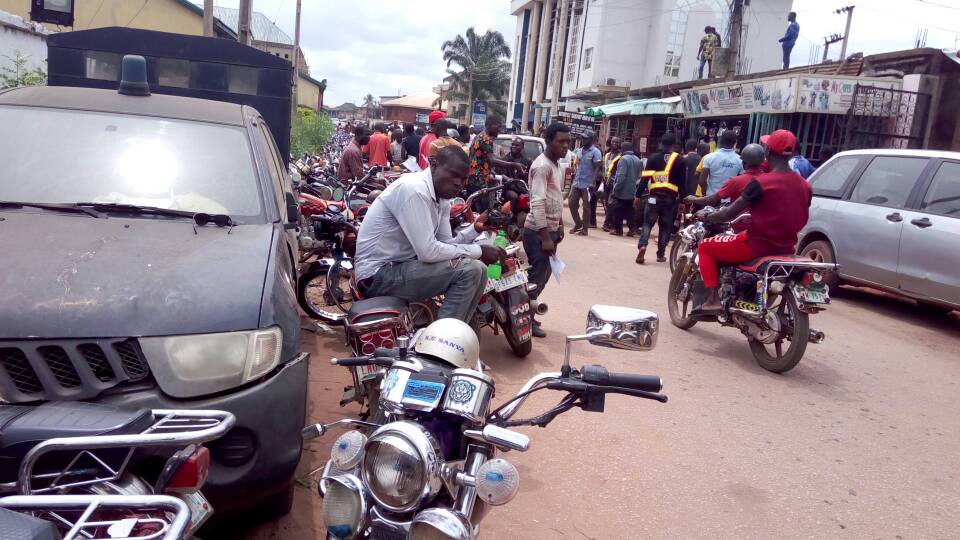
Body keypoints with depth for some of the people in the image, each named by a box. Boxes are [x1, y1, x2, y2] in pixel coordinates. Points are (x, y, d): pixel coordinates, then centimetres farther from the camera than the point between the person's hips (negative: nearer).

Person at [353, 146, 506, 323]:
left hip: (402, 265, 10)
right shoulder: (414, 189, -22)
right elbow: (428, 252, -26)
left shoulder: (442, 198, 8)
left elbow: (446, 245, 9)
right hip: (379, 273, -10)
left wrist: (475, 229, -7)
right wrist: (478, 251, -18)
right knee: (470, 270, -20)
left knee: (478, 269, 6)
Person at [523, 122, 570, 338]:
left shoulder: (556, 164, 14)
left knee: (543, 274, 14)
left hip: (550, 229, 10)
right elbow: (537, 203, -24)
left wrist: (559, 226, 21)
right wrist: (545, 237, -26)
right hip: (538, 231, -10)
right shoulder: (542, 166, -17)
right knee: (537, 275, -5)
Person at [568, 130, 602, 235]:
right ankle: (578, 224, 21)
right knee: (571, 203, 4)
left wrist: (593, 183, -22)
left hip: (587, 184, -7)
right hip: (576, 182, 7)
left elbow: (597, 168, -13)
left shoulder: (595, 152, -8)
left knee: (586, 206, 0)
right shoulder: (580, 151, 13)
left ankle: (585, 228, 9)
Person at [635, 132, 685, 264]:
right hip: (670, 197, 0)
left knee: (648, 223, 6)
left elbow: (645, 178, -2)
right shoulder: (678, 159, 2)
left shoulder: (653, 158, 3)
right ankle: (661, 254, 11)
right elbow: (682, 181, 2)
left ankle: (642, 246, -17)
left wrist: (638, 196, 1)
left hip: (654, 196, 0)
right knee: (665, 226, 10)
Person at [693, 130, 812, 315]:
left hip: (757, 245, -7)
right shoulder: (805, 186, 4)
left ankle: (713, 300, -1)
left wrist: (706, 217, 7)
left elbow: (731, 213, -12)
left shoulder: (761, 182, -16)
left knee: (705, 247, 10)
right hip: (785, 248, 7)